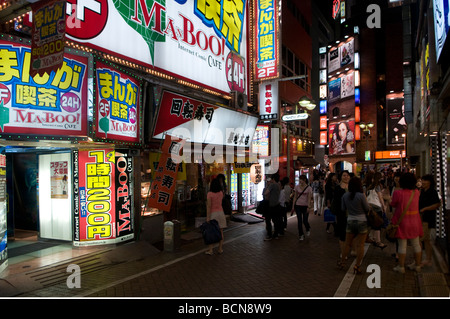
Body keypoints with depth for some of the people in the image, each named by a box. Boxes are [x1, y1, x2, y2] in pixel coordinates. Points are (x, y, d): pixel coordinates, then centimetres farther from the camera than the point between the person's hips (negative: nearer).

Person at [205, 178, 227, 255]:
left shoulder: (210, 194, -12)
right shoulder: (221, 193, 1)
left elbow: (209, 206, -15)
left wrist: (207, 217, -14)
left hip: (213, 213, -3)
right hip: (220, 212, 4)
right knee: (220, 232, 8)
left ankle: (210, 250, 0)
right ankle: (220, 248, 15)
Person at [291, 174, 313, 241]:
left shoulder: (309, 188, -5)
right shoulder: (297, 187, 3)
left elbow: (309, 198, -8)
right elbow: (295, 197, 8)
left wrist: (308, 207, -18)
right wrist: (293, 206, 6)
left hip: (305, 206, -2)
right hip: (298, 205, 2)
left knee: (305, 221, -1)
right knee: (299, 221, -1)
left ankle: (308, 229, 33)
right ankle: (301, 235, 13)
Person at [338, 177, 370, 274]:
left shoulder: (345, 196, -4)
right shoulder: (361, 196, -17)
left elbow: (343, 209, 7)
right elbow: (367, 209, -6)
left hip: (350, 221, 4)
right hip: (362, 221, -3)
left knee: (347, 243, 17)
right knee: (360, 245, 6)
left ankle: (342, 261, 27)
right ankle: (357, 266, 11)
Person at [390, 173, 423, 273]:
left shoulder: (398, 193, -17)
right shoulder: (416, 192, -1)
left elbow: (393, 204, -4)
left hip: (402, 222, -5)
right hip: (415, 222, 5)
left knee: (402, 245, 3)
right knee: (416, 244, 15)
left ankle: (401, 267, 10)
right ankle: (417, 265, 28)